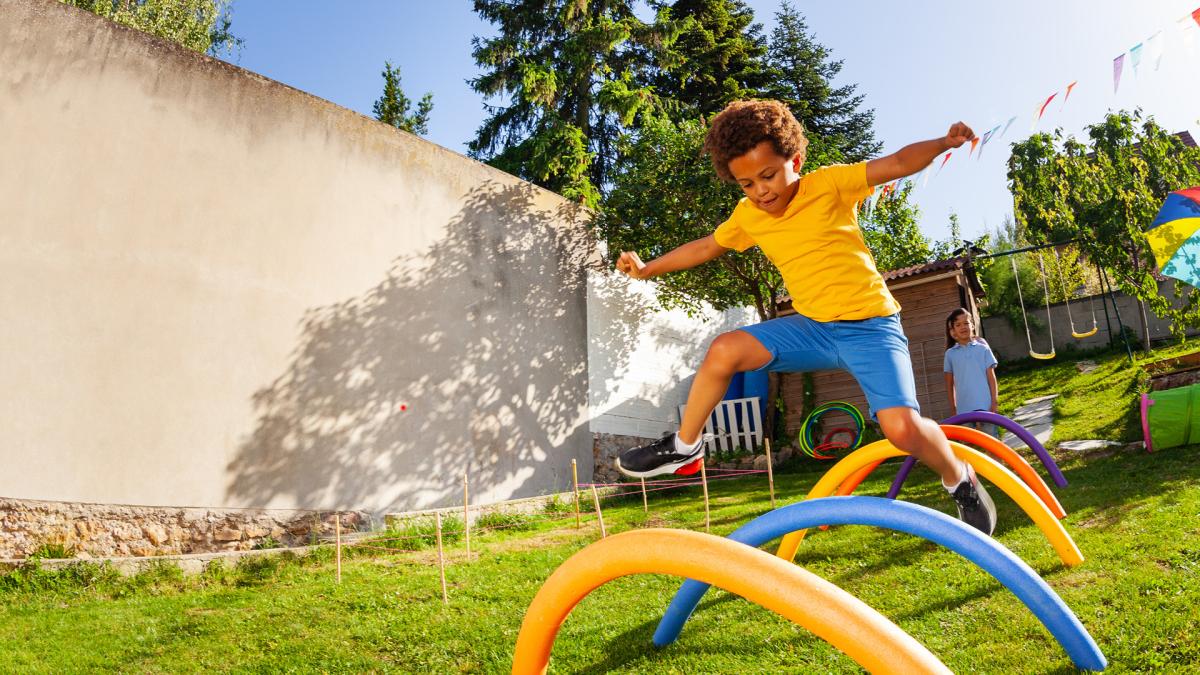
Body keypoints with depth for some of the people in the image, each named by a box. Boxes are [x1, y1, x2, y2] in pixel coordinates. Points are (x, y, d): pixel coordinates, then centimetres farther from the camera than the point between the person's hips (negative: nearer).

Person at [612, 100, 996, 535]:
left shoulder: (829, 183, -9)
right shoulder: (747, 216, 4)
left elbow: (898, 164, -15)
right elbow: (705, 247, 18)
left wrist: (944, 143, -34)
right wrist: (648, 269, 19)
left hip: (869, 324, -4)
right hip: (812, 327, 4)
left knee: (902, 428, -23)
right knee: (725, 350, -15)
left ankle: (960, 480, 12)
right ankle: (684, 446, 5)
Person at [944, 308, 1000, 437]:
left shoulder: (982, 348, 2)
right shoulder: (950, 353, 4)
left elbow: (991, 376, 3)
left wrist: (994, 402, -3)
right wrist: (953, 408, 8)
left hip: (985, 405, -1)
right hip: (964, 408, 1)